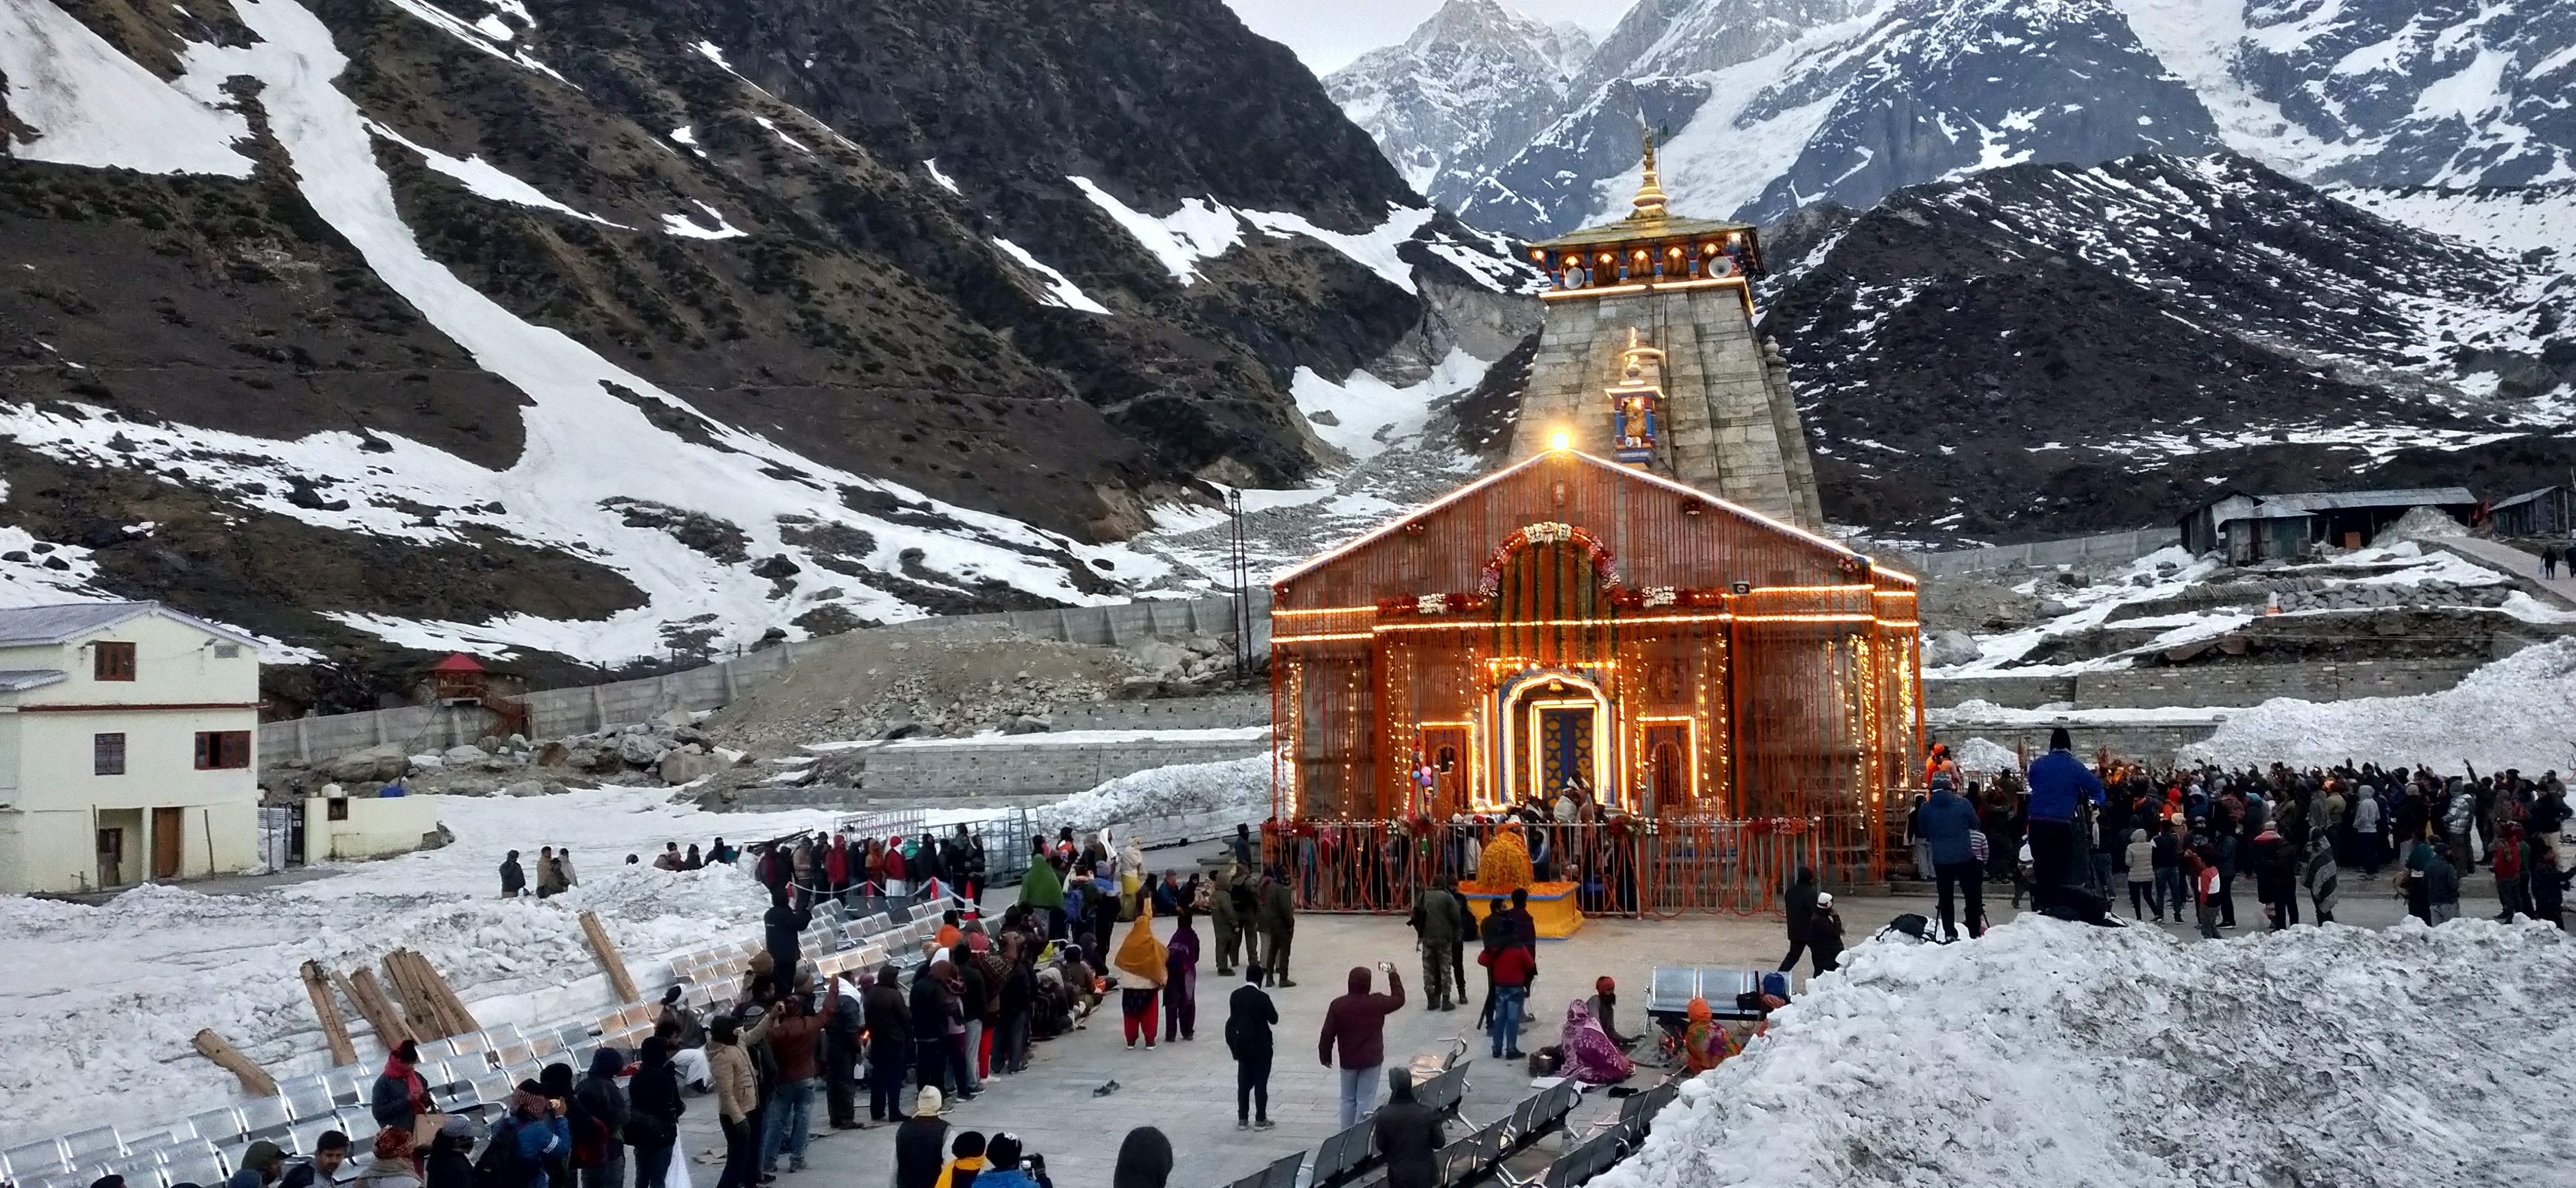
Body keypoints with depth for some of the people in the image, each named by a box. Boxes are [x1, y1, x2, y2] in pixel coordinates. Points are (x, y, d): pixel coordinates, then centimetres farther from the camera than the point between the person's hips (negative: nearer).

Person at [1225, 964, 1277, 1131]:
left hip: (1242, 1046, 5)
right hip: (1260, 1047, -5)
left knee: (1244, 1083, 11)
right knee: (1261, 1083, 4)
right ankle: (1260, 1120, 8)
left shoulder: (1236, 996, -2)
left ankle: (1243, 1119, 15)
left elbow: (1233, 1018, 5)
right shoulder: (1262, 997, -18)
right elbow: (1274, 1019, -9)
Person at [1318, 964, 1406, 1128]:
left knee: (1348, 1099, 15)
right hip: (1371, 1060, -2)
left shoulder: (1338, 1005, -11)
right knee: (1365, 1100, 3)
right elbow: (1399, 999, 6)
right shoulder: (1377, 1003, -13)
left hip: (1348, 1060, 2)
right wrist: (1393, 976, 17)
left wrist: (1325, 1056, 9)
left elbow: (1328, 1034, -6)